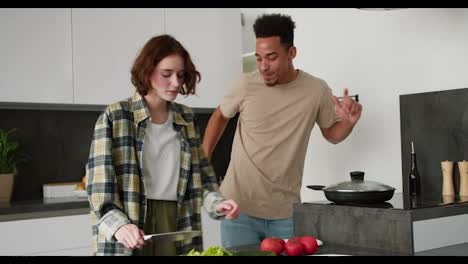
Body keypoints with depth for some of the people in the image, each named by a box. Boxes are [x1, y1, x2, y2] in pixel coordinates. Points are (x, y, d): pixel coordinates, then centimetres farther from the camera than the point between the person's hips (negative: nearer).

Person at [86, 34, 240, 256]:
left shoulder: (186, 119, 9)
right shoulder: (114, 117, -4)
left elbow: (200, 176, 10)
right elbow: (99, 185, -9)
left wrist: (216, 203, -8)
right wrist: (118, 225, -23)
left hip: (177, 224, 4)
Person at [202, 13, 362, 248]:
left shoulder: (317, 90, -7)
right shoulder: (246, 85, -8)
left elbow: (331, 134, 10)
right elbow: (219, 117, 10)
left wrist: (349, 122, -13)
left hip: (285, 212, 1)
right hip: (239, 208, -1)